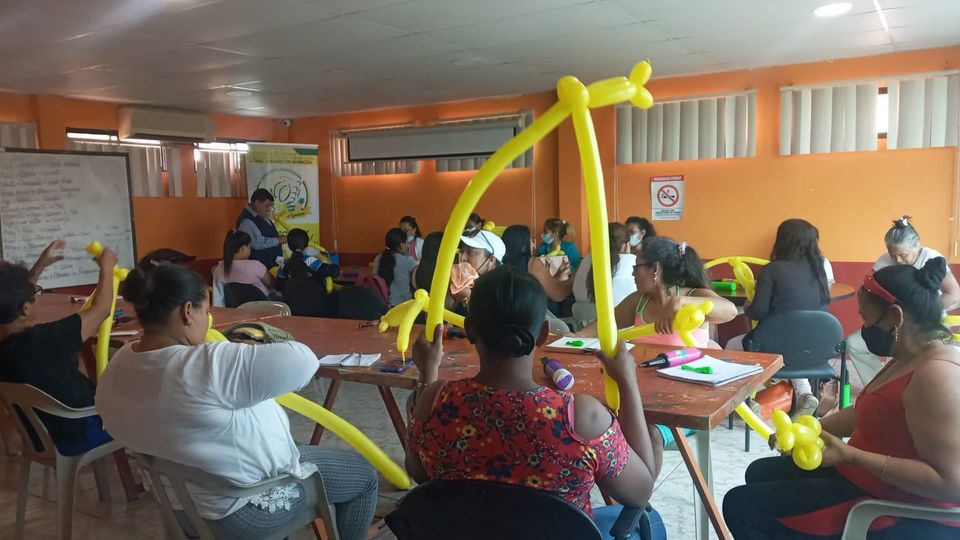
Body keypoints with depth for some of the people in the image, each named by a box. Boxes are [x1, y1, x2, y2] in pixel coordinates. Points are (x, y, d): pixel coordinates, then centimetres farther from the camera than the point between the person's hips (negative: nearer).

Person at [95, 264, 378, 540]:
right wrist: (260, 351, -16)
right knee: (364, 474, 11)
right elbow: (301, 361, -37)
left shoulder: (118, 367, -8)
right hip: (250, 505, -8)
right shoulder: (205, 368, -36)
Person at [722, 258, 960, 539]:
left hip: (899, 516, -10)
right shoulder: (909, 358, 6)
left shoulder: (935, 375, -27)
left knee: (739, 507, -12)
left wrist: (851, 456, -30)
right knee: (760, 473, 23)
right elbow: (866, 412, 16)